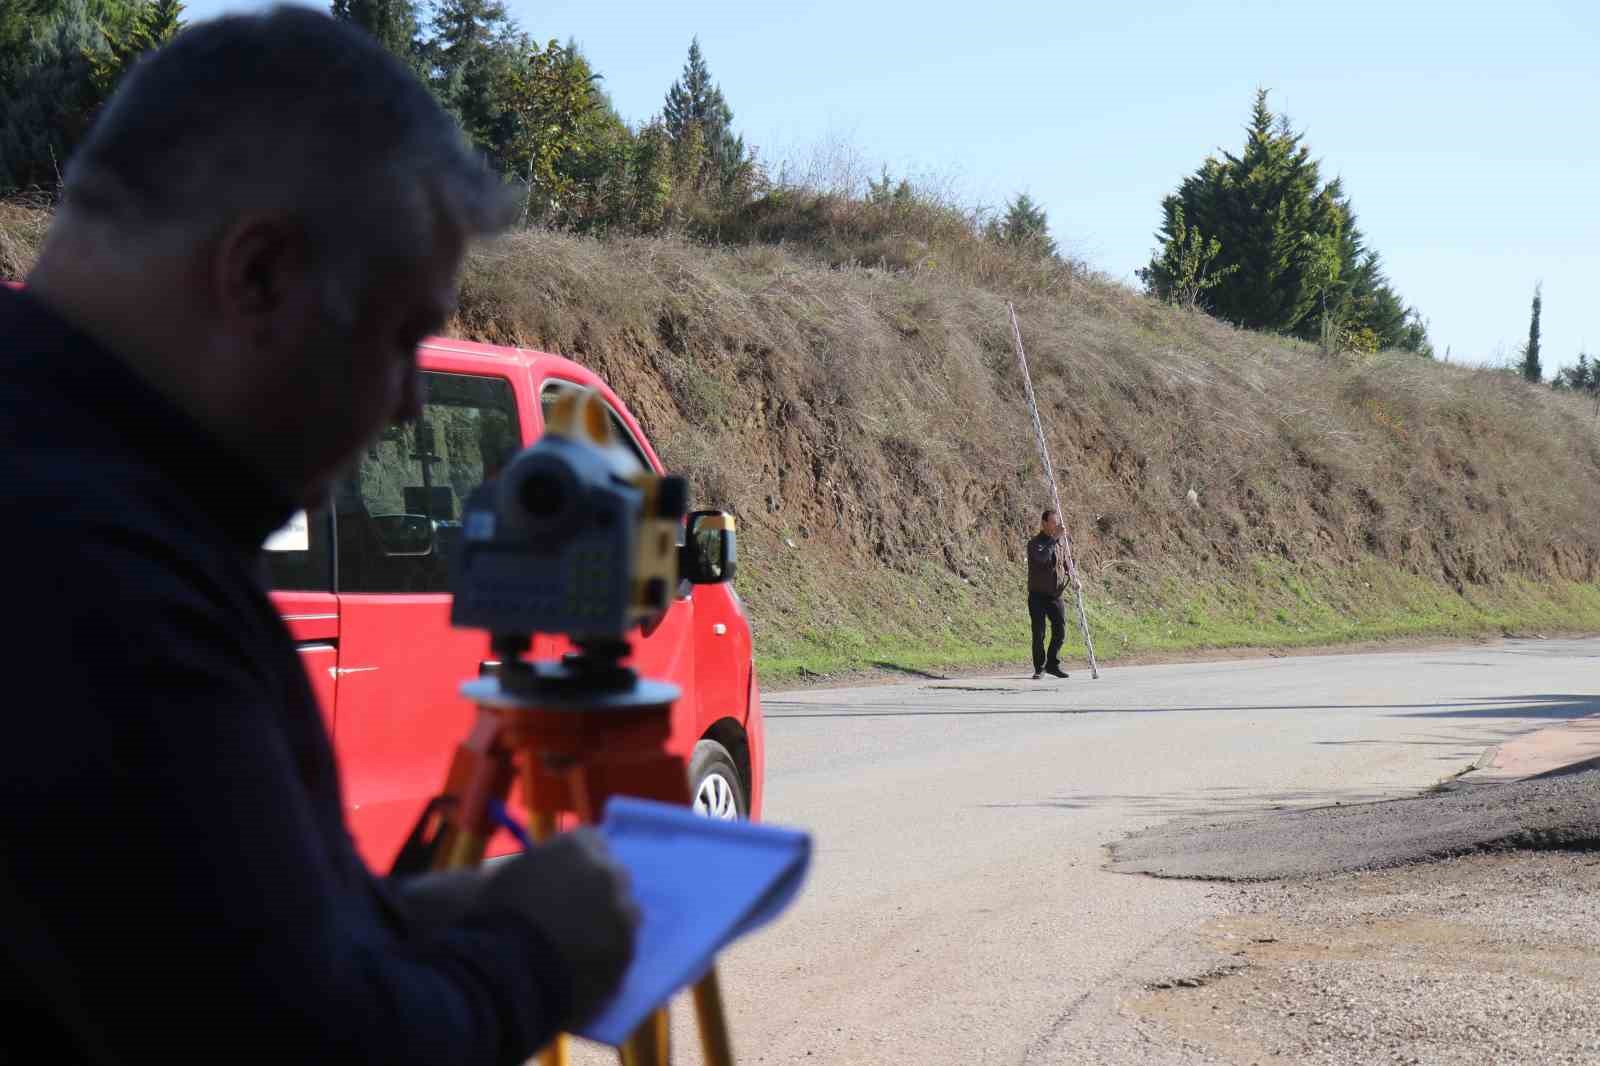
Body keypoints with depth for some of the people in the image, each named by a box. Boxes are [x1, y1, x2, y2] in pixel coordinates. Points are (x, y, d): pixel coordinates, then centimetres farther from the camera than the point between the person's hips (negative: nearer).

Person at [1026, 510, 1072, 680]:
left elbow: (1066, 564, 17)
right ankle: (1040, 668, 9)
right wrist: (1054, 538, -29)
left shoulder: (1060, 544, 10)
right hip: (1038, 596, -5)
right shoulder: (1035, 543, -9)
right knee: (1039, 633, -3)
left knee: (1060, 630, -2)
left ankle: (1053, 664, 13)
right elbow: (1042, 557, -30)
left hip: (1055, 596, 5)